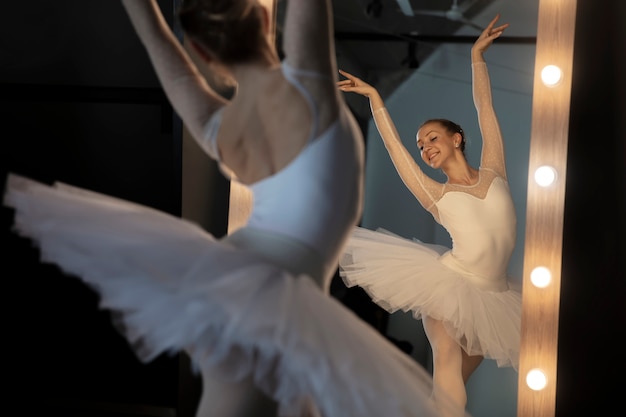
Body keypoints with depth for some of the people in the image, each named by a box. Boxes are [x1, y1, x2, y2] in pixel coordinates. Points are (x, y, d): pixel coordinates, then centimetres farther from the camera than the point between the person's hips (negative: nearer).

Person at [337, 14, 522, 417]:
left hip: (492, 294, 2)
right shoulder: (436, 195, 3)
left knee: (463, 371, 6)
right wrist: (375, 97, 8)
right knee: (448, 359, -20)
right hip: (449, 282, -2)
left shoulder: (494, 173, 5)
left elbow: (486, 108, 9)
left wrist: (477, 55, 14)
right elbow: (394, 146, 4)